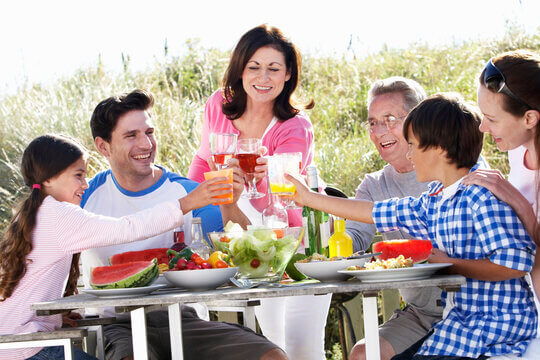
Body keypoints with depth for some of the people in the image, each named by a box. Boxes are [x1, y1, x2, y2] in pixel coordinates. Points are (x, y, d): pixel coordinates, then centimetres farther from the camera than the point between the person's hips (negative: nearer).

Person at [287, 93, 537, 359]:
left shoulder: (482, 196, -17)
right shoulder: (435, 200, 10)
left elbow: (517, 261, -24)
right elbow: (379, 213, 22)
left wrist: (450, 264, -15)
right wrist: (309, 198, 28)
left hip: (496, 325, -9)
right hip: (459, 321, 9)